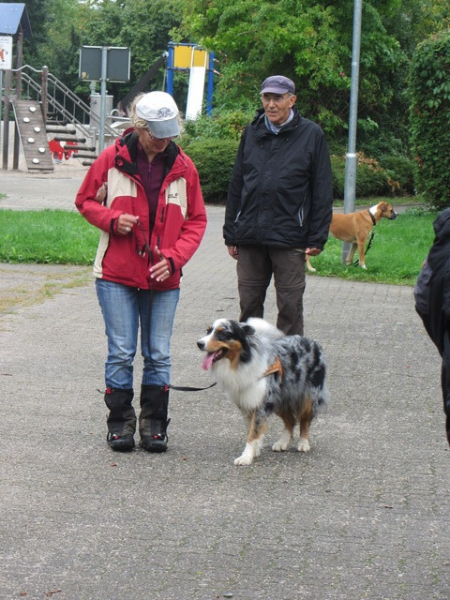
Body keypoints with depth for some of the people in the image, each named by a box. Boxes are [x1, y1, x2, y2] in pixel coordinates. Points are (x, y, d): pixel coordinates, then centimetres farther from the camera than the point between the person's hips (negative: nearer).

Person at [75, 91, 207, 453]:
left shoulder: (183, 167, 2)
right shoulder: (113, 159, -3)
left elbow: (197, 220, 8)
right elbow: (85, 200, 8)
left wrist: (174, 258, -7)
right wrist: (112, 219, -12)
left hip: (163, 278, 2)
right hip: (117, 275, -2)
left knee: (158, 355, 6)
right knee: (121, 353, 1)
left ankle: (155, 425, 15)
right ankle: (120, 423, 12)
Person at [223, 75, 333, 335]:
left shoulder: (311, 135, 0)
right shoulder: (251, 133, 12)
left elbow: (322, 192, 0)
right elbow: (236, 185, 15)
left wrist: (317, 238, -6)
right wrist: (231, 234, 10)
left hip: (289, 237, -3)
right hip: (250, 236, 4)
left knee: (290, 304, 1)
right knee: (249, 303, 8)